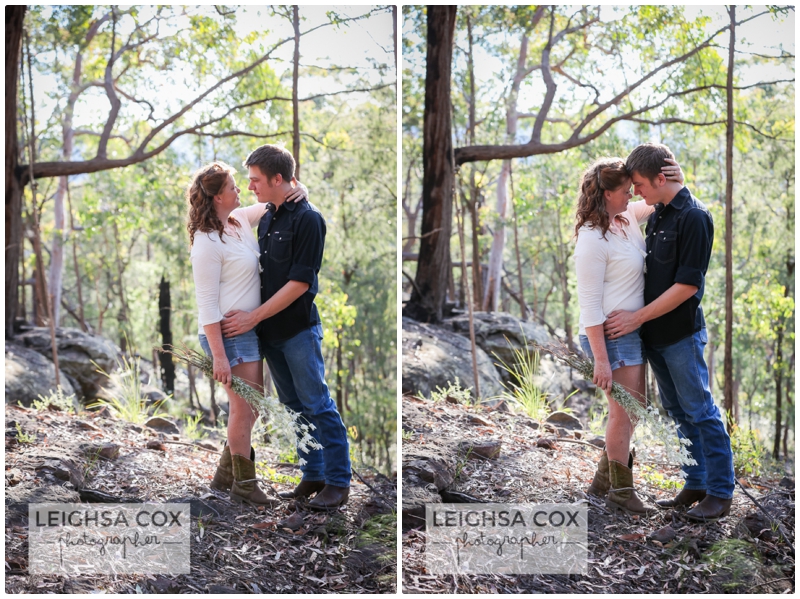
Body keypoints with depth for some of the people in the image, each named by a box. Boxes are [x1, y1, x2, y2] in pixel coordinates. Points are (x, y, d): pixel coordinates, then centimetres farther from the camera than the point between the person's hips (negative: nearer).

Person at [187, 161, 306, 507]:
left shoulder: (240, 219, 5)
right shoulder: (207, 243, -19)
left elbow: (274, 201, 19)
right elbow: (207, 305, -20)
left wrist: (299, 190, -6)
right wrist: (219, 356, -22)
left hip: (251, 329, 9)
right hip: (228, 334, -9)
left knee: (252, 406, 17)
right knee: (244, 409, 0)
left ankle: (225, 474, 32)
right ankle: (244, 484, 16)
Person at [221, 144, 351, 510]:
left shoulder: (307, 219, -14)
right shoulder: (267, 220, 12)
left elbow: (300, 282, -18)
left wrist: (254, 317, -17)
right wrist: (253, 319, 8)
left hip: (298, 329, -8)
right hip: (270, 332, 8)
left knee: (317, 405, -4)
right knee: (294, 407, 12)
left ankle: (338, 481, 3)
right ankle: (313, 476, 20)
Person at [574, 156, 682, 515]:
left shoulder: (626, 217, 5)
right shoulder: (592, 240, -20)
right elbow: (589, 305, -21)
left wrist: (676, 177, -6)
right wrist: (600, 360, -22)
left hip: (632, 332, 10)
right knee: (624, 413, -2)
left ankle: (603, 481, 30)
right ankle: (620, 492, 13)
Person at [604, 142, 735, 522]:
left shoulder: (693, 217, -17)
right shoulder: (657, 215, 11)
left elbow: (687, 284, -20)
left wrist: (639, 317, -16)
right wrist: (640, 320, 10)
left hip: (681, 334, -9)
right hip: (655, 335, 9)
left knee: (700, 412, -2)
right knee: (678, 412, 13)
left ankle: (721, 492, 5)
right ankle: (696, 485, 22)